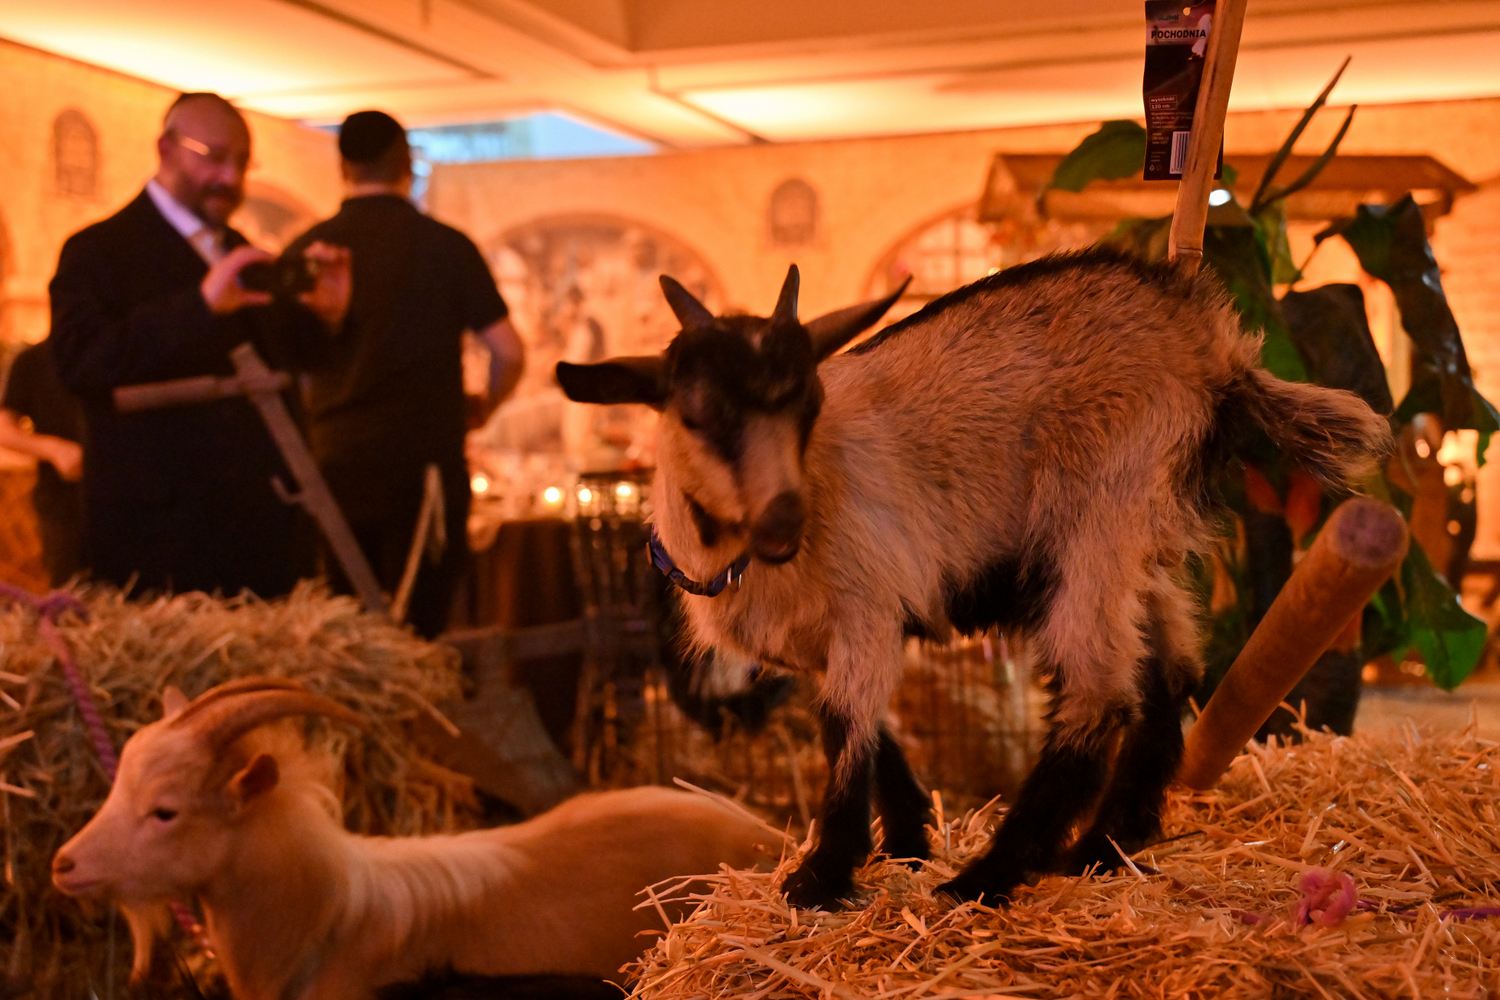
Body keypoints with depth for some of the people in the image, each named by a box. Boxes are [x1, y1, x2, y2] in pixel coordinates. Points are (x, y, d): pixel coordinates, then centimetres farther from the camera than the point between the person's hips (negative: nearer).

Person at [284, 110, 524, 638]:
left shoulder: (305, 250, 2)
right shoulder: (447, 246, -1)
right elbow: (508, 353, -2)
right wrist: (481, 409, 17)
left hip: (337, 467, 2)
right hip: (428, 466, -2)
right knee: (417, 635, 0)